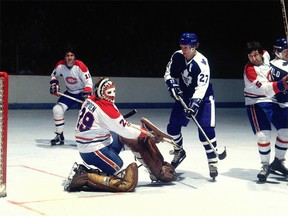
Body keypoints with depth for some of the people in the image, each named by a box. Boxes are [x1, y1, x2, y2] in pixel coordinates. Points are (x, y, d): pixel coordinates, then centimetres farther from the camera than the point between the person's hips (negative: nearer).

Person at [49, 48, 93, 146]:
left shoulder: (80, 66, -24)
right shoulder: (60, 65, -11)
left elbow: (88, 81, -22)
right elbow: (54, 75, 10)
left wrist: (87, 94, -34)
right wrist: (54, 84, -8)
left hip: (82, 92, -4)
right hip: (69, 93, 4)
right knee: (57, 109, -9)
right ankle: (59, 136, 2)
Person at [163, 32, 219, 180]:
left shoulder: (201, 62, -27)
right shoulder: (177, 56, -9)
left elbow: (201, 87, -33)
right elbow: (169, 74, 4)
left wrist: (194, 104, -42)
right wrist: (173, 85, -16)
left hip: (202, 97, -6)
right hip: (185, 96, 6)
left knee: (206, 130, -18)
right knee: (173, 126, 6)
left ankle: (213, 162, -9)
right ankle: (179, 152, 31)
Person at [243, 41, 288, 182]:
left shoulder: (266, 55, -3)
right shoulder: (249, 69, -22)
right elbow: (265, 88, -33)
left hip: (273, 101, 6)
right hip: (256, 103, -6)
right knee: (263, 135, -17)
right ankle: (265, 166, 1)